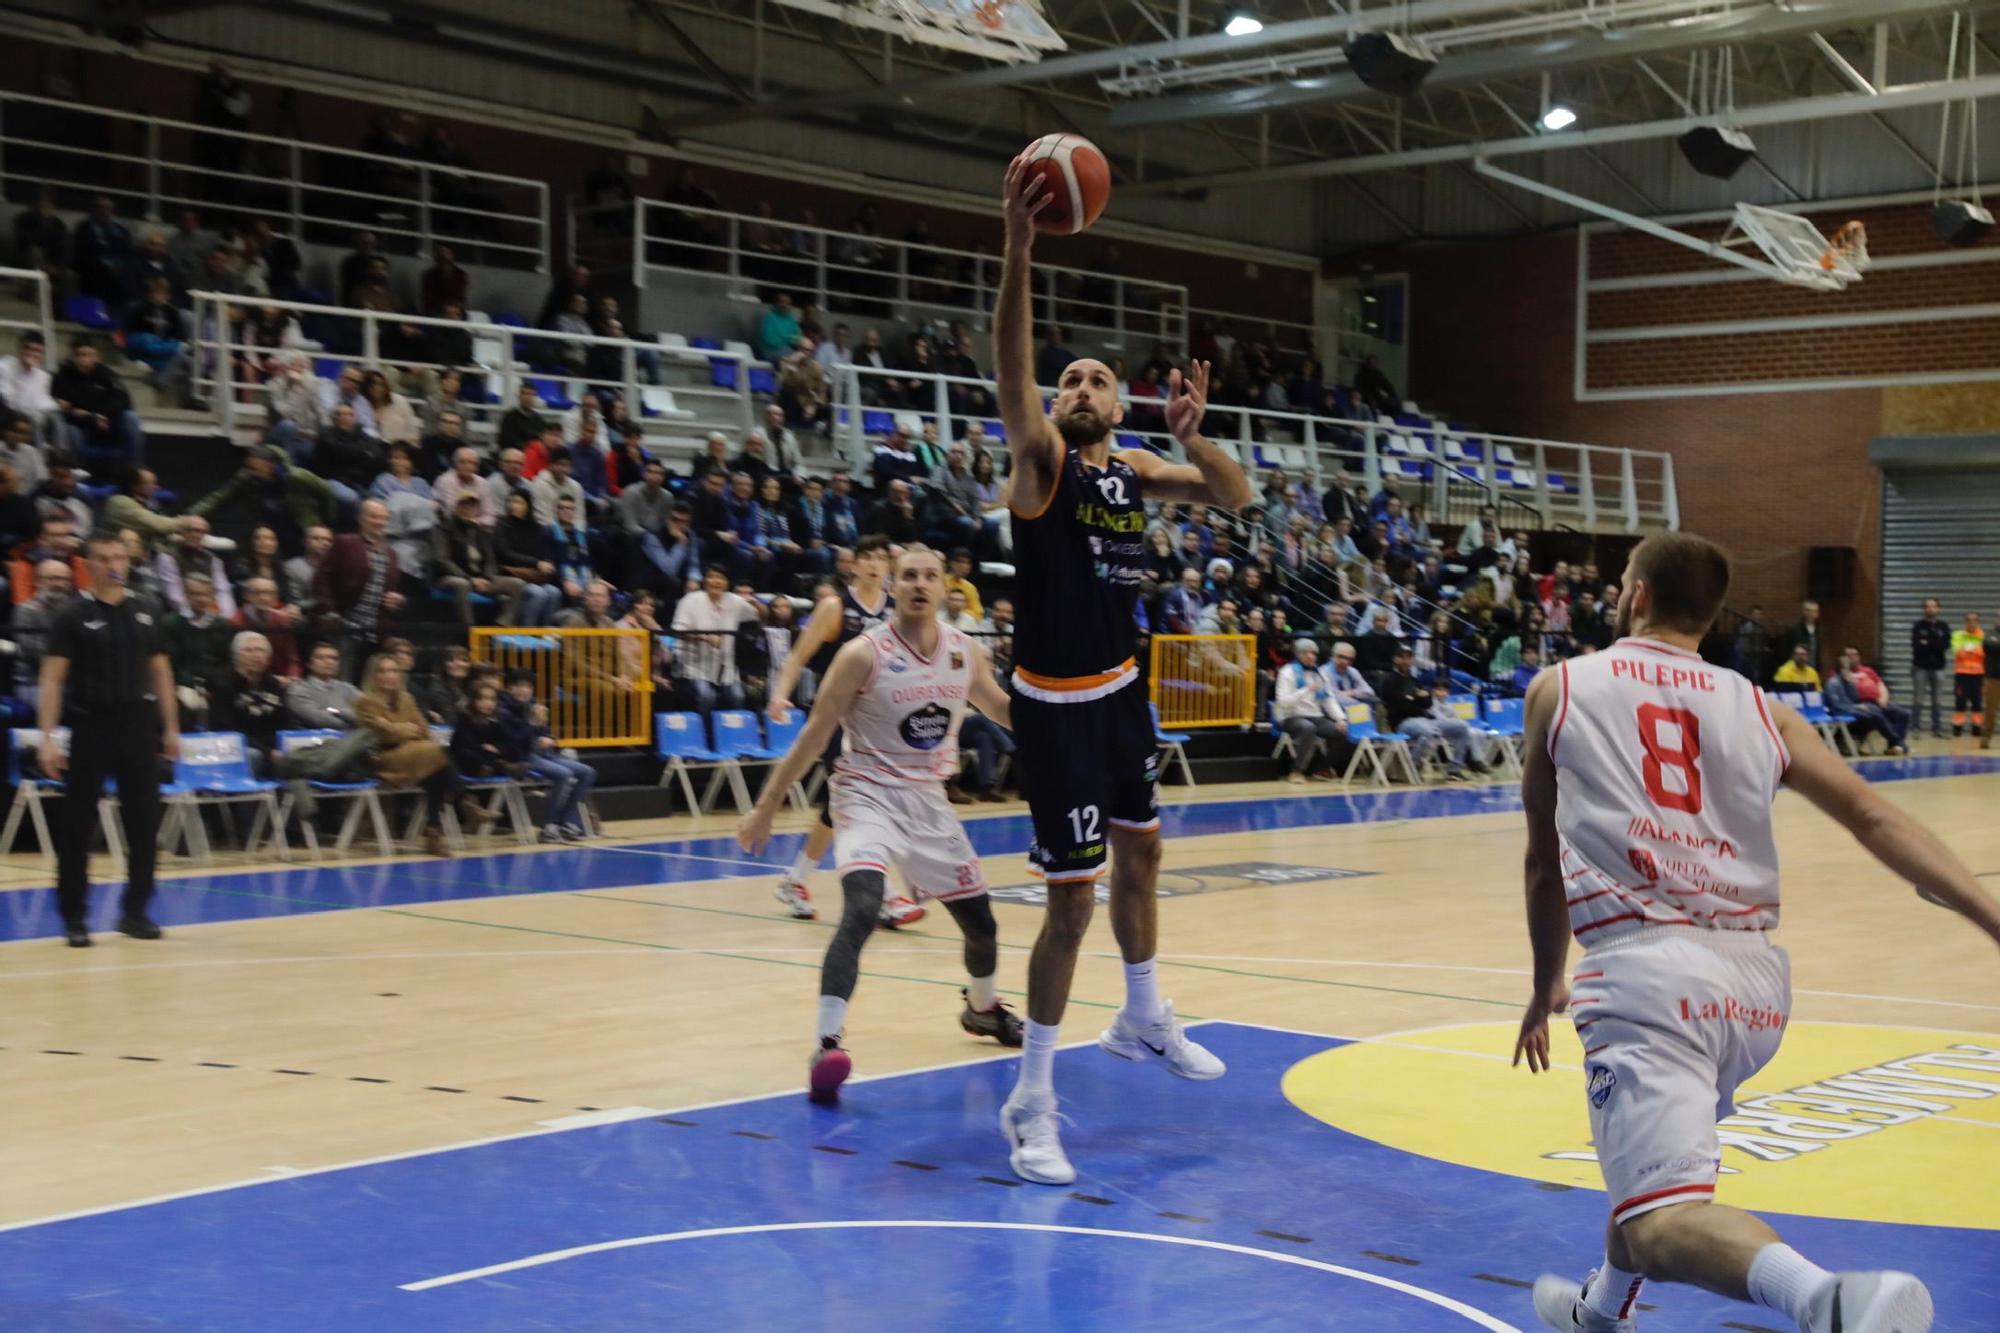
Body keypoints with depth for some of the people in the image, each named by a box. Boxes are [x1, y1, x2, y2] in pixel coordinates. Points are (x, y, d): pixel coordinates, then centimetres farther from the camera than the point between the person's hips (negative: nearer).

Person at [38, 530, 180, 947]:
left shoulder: (143, 614, 8)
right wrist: (48, 737, -15)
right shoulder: (73, 615, -3)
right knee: (77, 825, 1)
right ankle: (74, 917, 9)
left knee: (145, 822, 4)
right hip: (90, 725, -3)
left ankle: (135, 911, 16)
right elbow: (52, 678, -7)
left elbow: (160, 671, 14)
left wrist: (171, 728, 9)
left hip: (138, 725, 4)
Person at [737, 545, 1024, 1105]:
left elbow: (1001, 708, 18)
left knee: (981, 922, 14)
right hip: (868, 796, -5)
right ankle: (826, 1046, -32)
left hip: (929, 801, 6)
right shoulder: (864, 654, -15)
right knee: (861, 910, -30)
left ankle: (982, 1008, 45)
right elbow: (814, 737, -12)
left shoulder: (965, 653, -1)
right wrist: (766, 808, -12)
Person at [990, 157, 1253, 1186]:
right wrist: (1017, 247, -43)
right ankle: (1030, 1102, 2)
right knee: (1073, 897, -8)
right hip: (1056, 704, -7)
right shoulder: (1042, 459, -12)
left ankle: (1143, 1021, 45)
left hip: (1121, 688, 8)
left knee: (1141, 853, 22)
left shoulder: (1136, 469, 6)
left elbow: (1235, 497, 2)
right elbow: (1011, 375, -30)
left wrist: (1192, 436, -19)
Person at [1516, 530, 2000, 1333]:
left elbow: (1546, 859, 19)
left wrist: (1548, 984, 32)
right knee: (1661, 1158, 33)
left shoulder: (1561, 688, 10)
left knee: (1662, 1219, -17)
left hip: (1649, 966, -5)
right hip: (1757, 978, 6)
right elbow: (1875, 820, 3)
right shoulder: (1758, 709, 16)